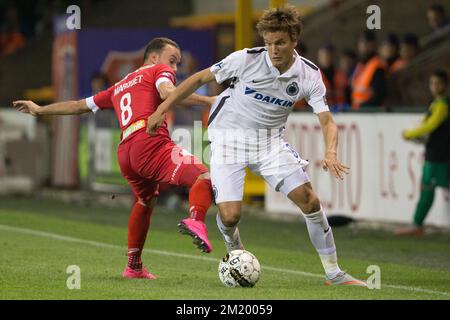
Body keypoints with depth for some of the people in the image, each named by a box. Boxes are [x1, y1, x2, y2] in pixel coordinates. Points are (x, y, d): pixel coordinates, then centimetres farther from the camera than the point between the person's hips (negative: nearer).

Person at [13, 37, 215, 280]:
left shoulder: (120, 87, 36)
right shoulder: (160, 70, 17)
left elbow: (79, 106, 43)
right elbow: (167, 92, -7)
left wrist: (39, 110, 56)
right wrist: (208, 101, -11)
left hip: (125, 151, 7)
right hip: (150, 143, -7)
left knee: (145, 201, 30)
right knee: (204, 177, -18)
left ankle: (133, 266, 34)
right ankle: (195, 219, -48)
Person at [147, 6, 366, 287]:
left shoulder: (309, 75, -11)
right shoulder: (247, 59, -18)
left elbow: (327, 121, -12)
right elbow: (200, 78, -7)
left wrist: (331, 153, -32)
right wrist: (162, 110, -8)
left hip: (270, 140, 3)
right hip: (229, 136, -3)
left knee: (309, 201, -10)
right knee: (230, 215, -16)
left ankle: (333, 273, 5)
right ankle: (235, 254, 22)